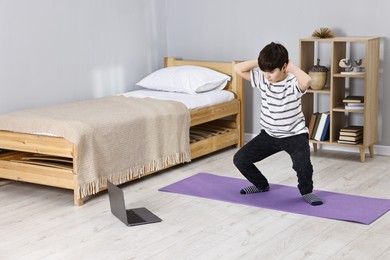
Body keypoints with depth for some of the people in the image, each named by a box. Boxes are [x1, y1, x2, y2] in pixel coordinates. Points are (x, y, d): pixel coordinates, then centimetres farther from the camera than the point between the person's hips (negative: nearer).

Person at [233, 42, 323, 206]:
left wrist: (291, 66, -30)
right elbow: (238, 68, -8)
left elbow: (306, 81, -46)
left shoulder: (293, 83, -22)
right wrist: (260, 62, -15)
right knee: (240, 159, 1)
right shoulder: (261, 79, -6)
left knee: (303, 164, -30)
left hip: (294, 135, -5)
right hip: (269, 135, 6)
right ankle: (261, 185, 28)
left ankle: (306, 191, 3)